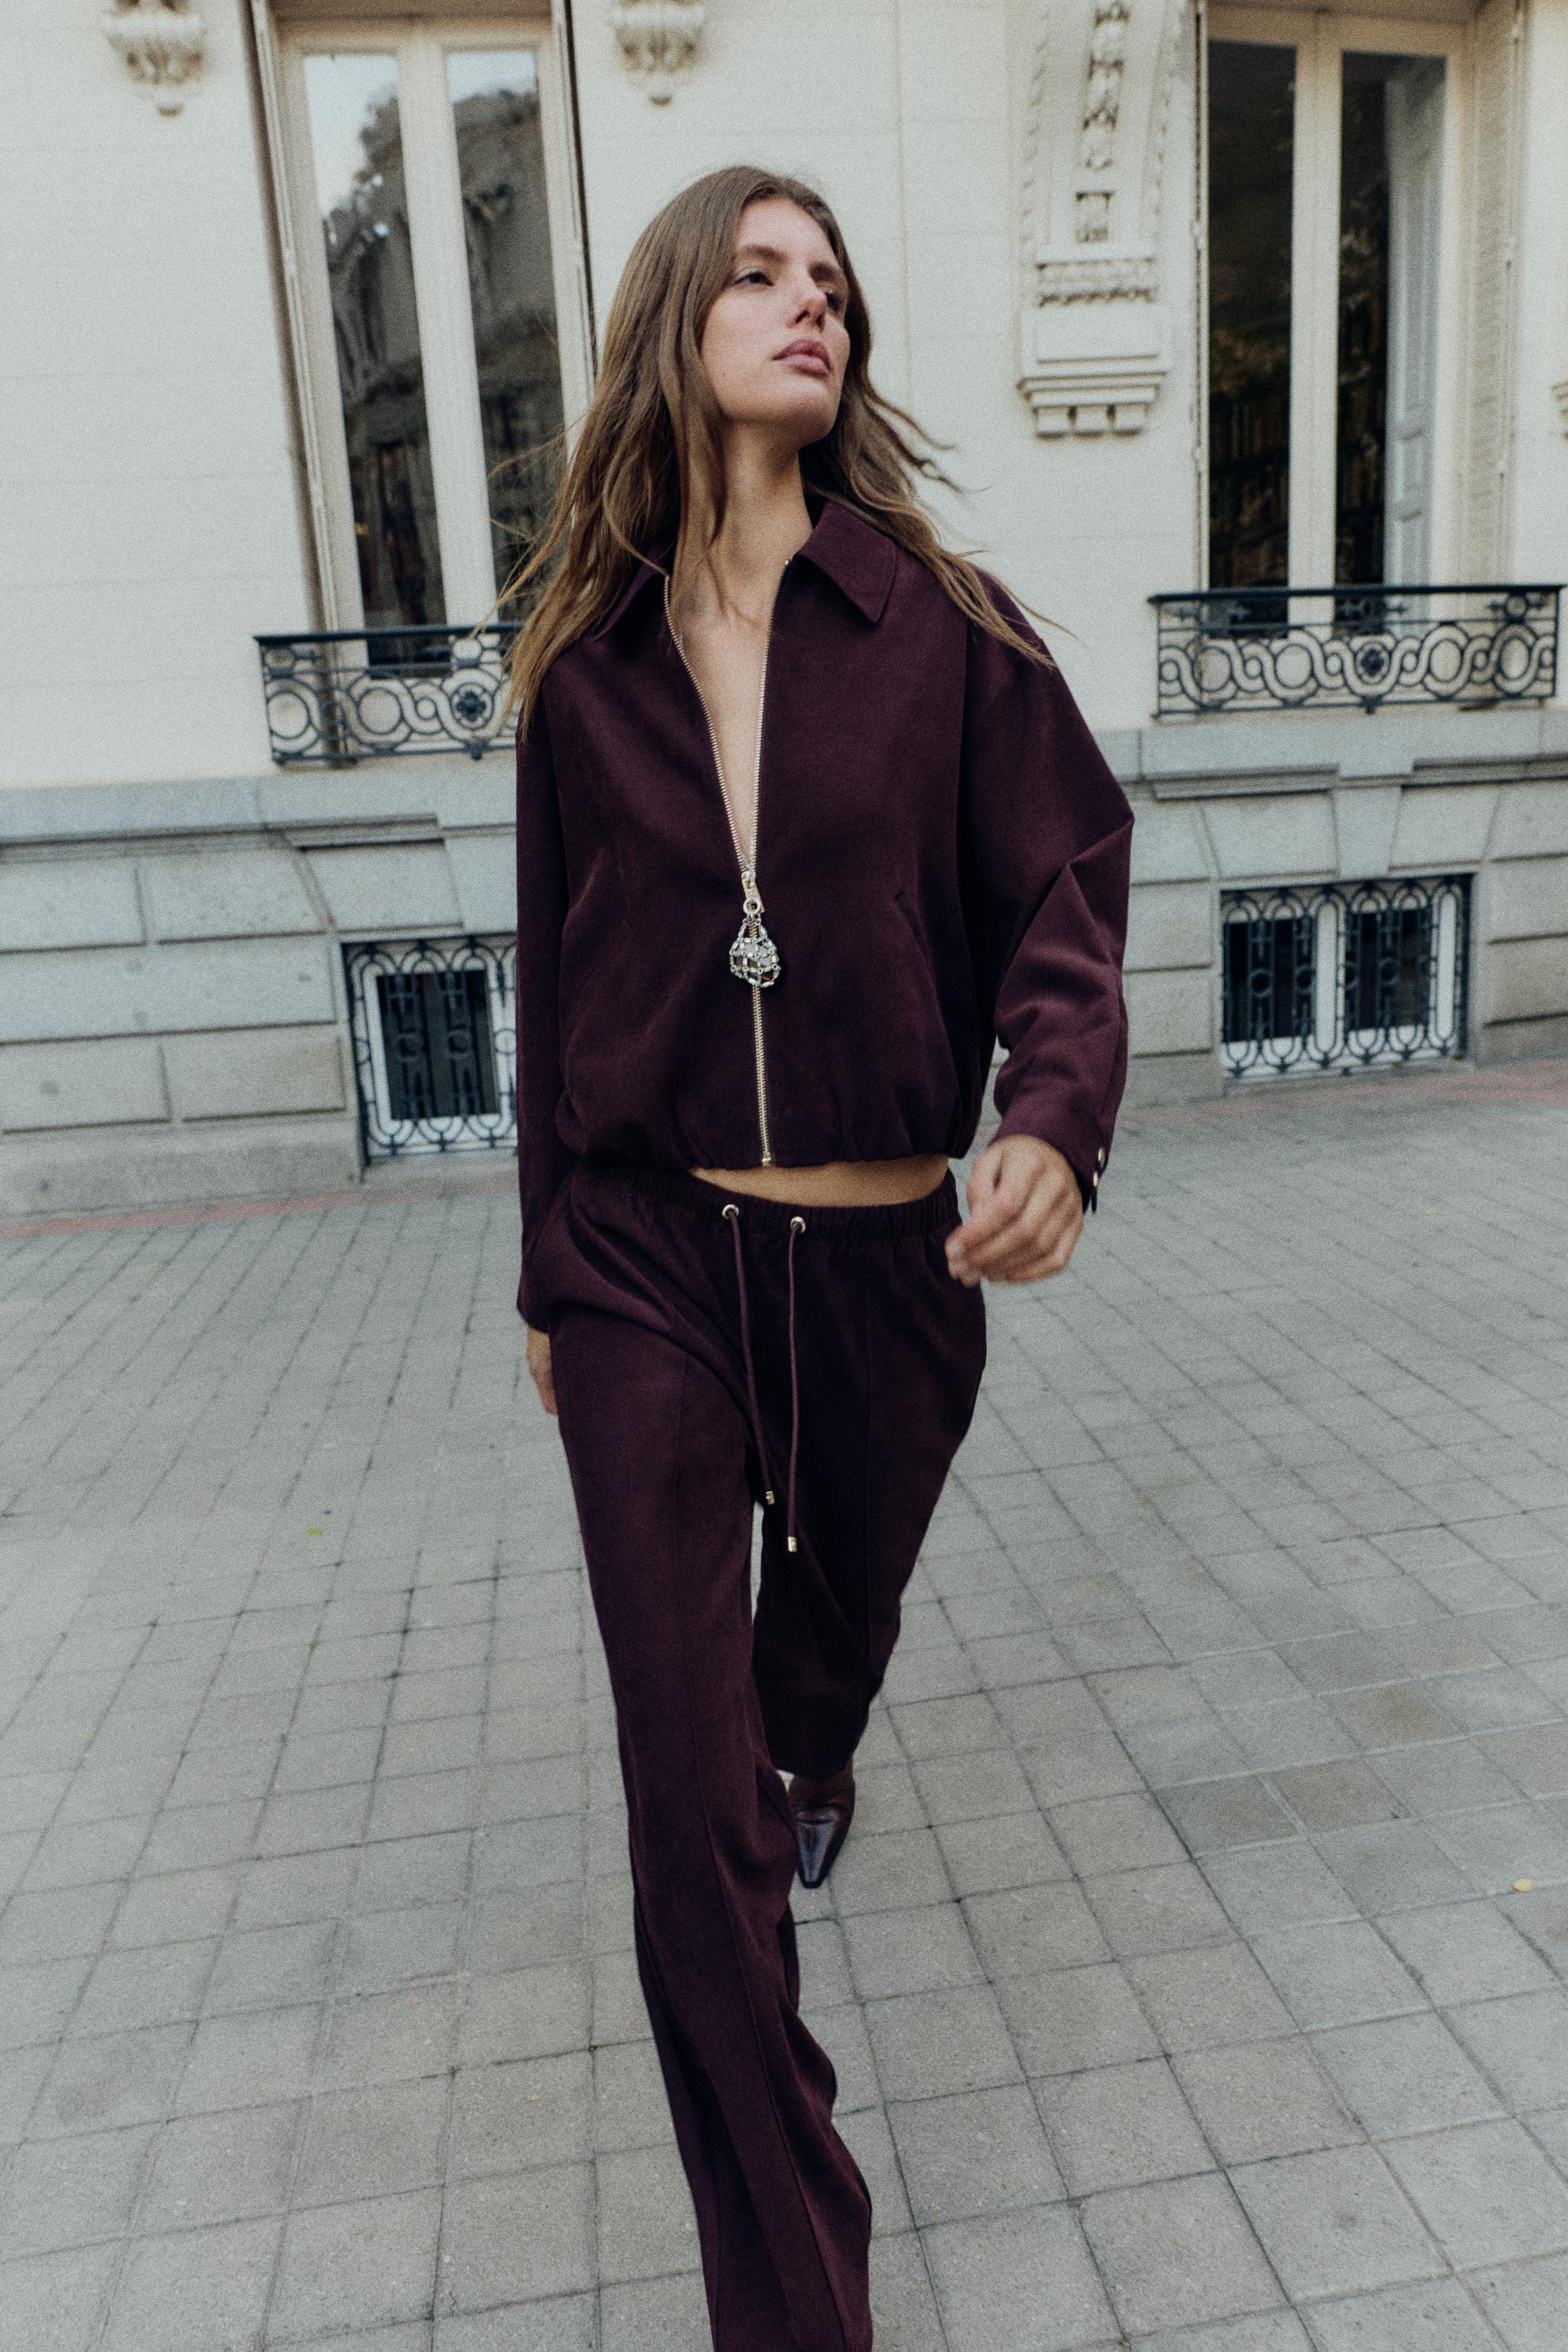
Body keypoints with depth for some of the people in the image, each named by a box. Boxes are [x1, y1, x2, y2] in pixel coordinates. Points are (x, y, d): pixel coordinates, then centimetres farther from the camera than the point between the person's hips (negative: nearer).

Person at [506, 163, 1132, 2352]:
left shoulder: (942, 623, -1)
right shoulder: (587, 660, 3)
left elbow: (1066, 885, -4)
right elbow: (557, 980, 8)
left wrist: (1056, 1121, -25)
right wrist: (550, 1273, 12)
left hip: (886, 1255, 0)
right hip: (650, 1267, 0)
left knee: (838, 1616, 25)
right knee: (690, 1802, -1)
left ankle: (814, 1768, 65)